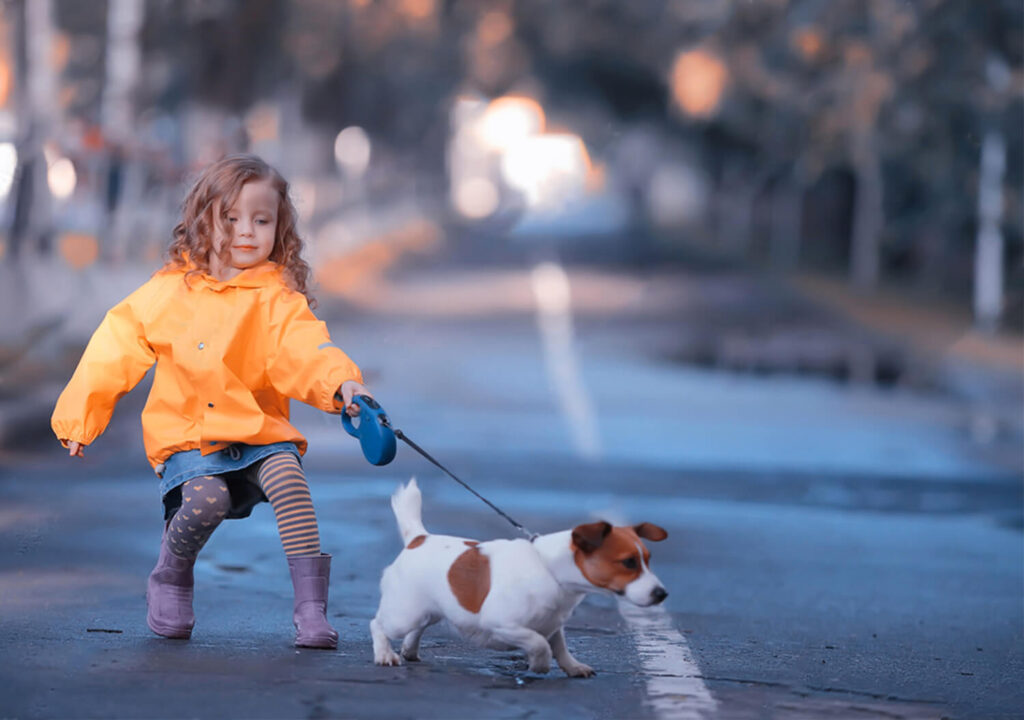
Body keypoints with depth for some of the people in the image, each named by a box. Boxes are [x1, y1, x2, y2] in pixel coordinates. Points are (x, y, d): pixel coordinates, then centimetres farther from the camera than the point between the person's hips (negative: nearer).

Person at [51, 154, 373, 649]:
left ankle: (311, 608, -25)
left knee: (288, 477, -29)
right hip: (186, 435, 0)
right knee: (206, 497, -29)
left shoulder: (278, 298, 0)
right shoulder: (170, 291, 5)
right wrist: (79, 418, 13)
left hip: (259, 430, 0)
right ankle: (170, 577, 3)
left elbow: (304, 350, -17)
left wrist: (341, 382, -38)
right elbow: (116, 348, 12)